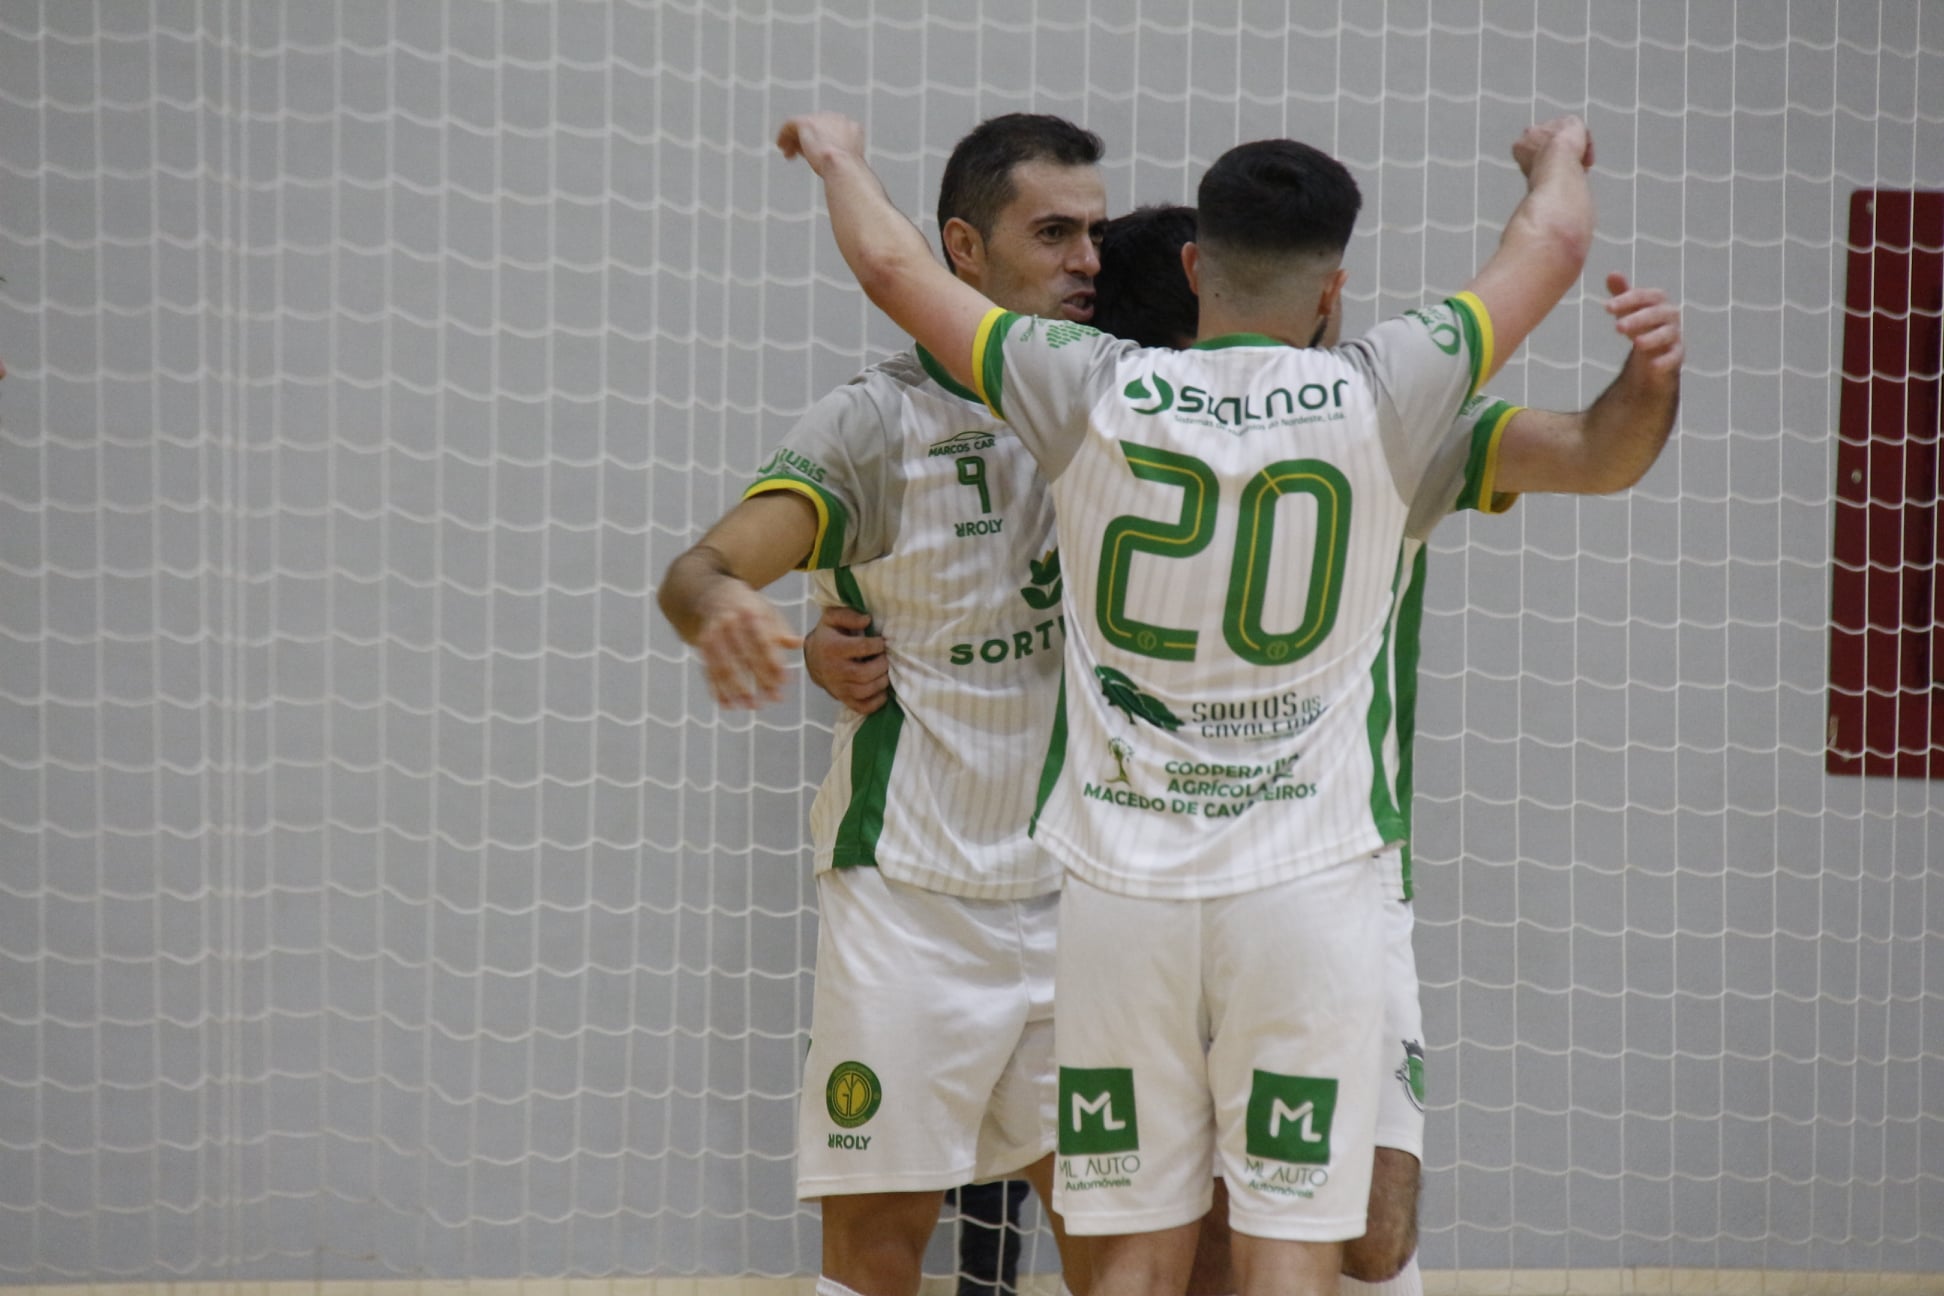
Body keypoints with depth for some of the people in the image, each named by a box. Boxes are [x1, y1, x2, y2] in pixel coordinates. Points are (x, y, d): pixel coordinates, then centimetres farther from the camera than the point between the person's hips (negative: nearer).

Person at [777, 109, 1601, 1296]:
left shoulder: (1098, 395, -3)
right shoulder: (1378, 403, -5)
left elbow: (890, 264, 6)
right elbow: (1555, 246, 9)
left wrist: (837, 154, 26)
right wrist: (1559, 157, 31)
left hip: (1123, 886, 2)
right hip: (1308, 887, -2)